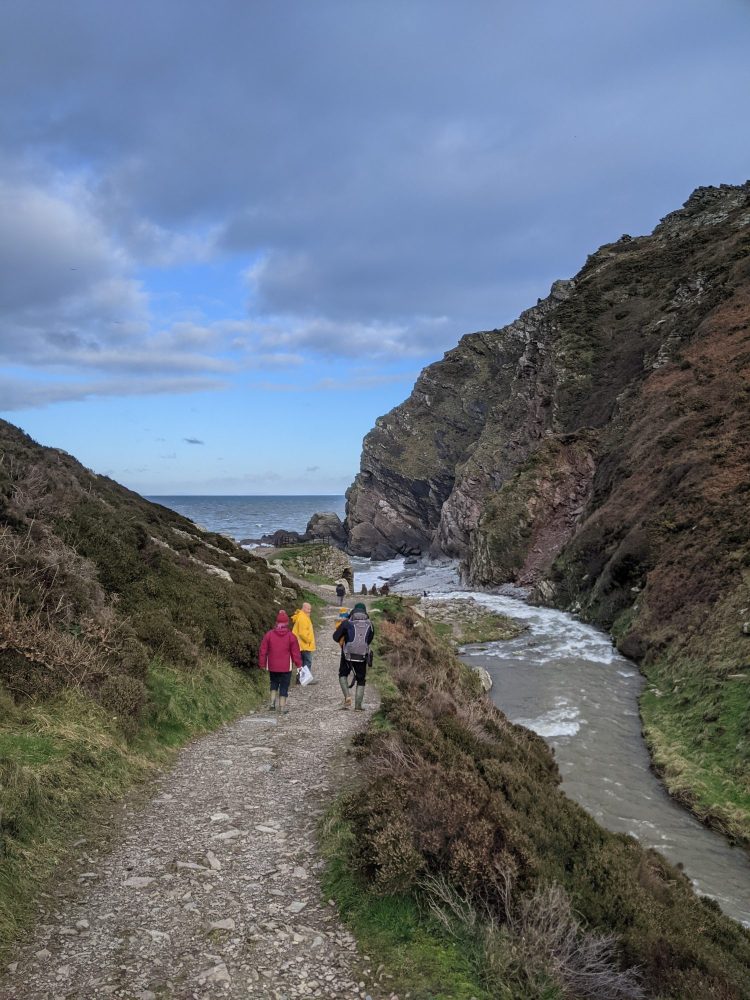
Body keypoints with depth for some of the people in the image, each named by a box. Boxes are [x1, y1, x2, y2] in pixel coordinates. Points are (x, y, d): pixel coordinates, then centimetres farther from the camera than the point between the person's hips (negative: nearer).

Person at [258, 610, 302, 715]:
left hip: (272, 667, 2)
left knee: (274, 684, 22)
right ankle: (282, 707, 7)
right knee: (284, 687, 7)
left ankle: (272, 703, 9)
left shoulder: (269, 634, -4)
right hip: (286, 667, -2)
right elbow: (296, 652, -4)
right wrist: (299, 664, 7)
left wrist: (262, 664, 10)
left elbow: (263, 651, -1)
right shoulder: (291, 636, -8)